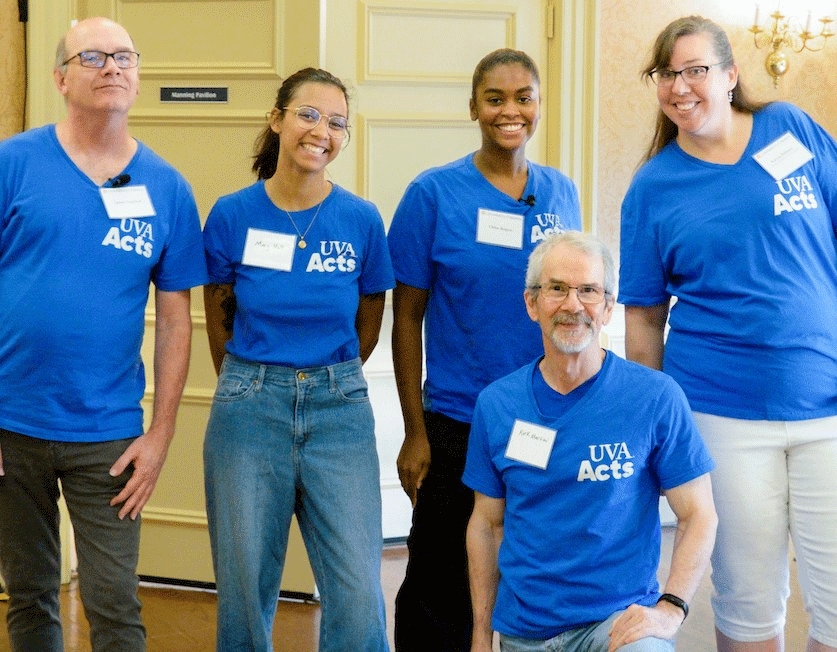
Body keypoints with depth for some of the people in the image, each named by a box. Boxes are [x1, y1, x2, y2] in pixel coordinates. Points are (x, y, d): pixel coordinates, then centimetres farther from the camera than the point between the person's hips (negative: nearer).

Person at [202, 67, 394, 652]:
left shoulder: (362, 221, -2)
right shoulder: (233, 215, -2)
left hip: (339, 407, 0)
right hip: (250, 405, 0)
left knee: (358, 590, -5)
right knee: (246, 582, 7)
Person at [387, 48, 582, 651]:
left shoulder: (561, 192, 4)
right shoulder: (435, 193, -6)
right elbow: (407, 315, -4)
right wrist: (415, 432, -7)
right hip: (457, 425, -3)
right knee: (442, 585, 6)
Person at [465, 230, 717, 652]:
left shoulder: (656, 398, -6)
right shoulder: (495, 404, 3)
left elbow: (698, 514, -2)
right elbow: (487, 523, 11)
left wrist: (670, 608, -16)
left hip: (620, 617, -4)